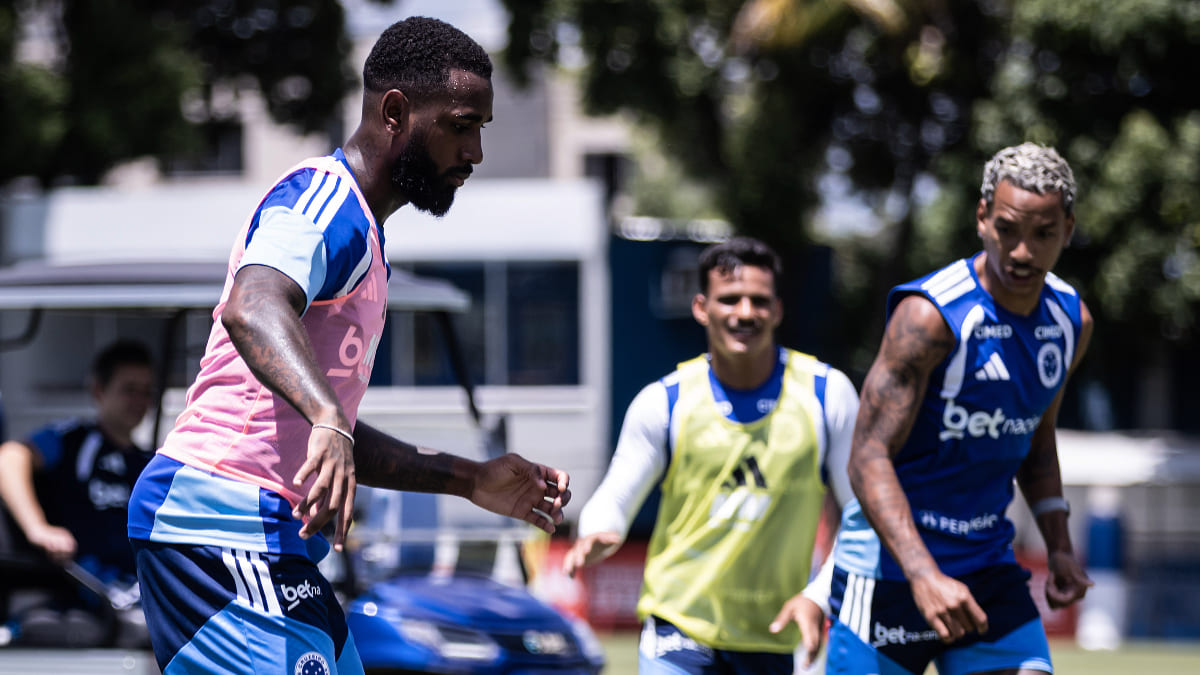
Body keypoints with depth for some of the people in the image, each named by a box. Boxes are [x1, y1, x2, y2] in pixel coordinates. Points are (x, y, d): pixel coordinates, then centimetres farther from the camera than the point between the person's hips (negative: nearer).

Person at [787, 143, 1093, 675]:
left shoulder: (1072, 321, 3)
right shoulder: (930, 315, -19)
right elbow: (869, 458, -23)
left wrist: (1058, 546, 8)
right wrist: (924, 575, -34)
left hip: (988, 569, 6)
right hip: (889, 566, -6)